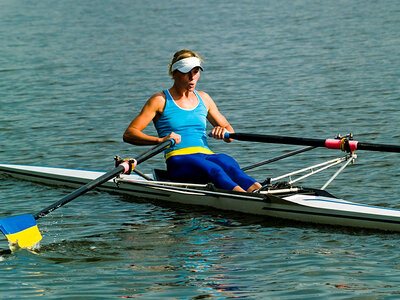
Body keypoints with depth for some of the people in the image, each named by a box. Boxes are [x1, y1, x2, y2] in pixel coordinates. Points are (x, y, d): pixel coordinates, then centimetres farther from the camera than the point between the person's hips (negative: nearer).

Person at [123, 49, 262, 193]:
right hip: (178, 160, -4)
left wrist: (224, 132, 1)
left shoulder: (203, 99, 22)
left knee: (229, 164, -34)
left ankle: (256, 189, -64)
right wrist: (160, 140, -20)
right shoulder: (160, 100, 6)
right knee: (214, 170, -39)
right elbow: (128, 134, -3)